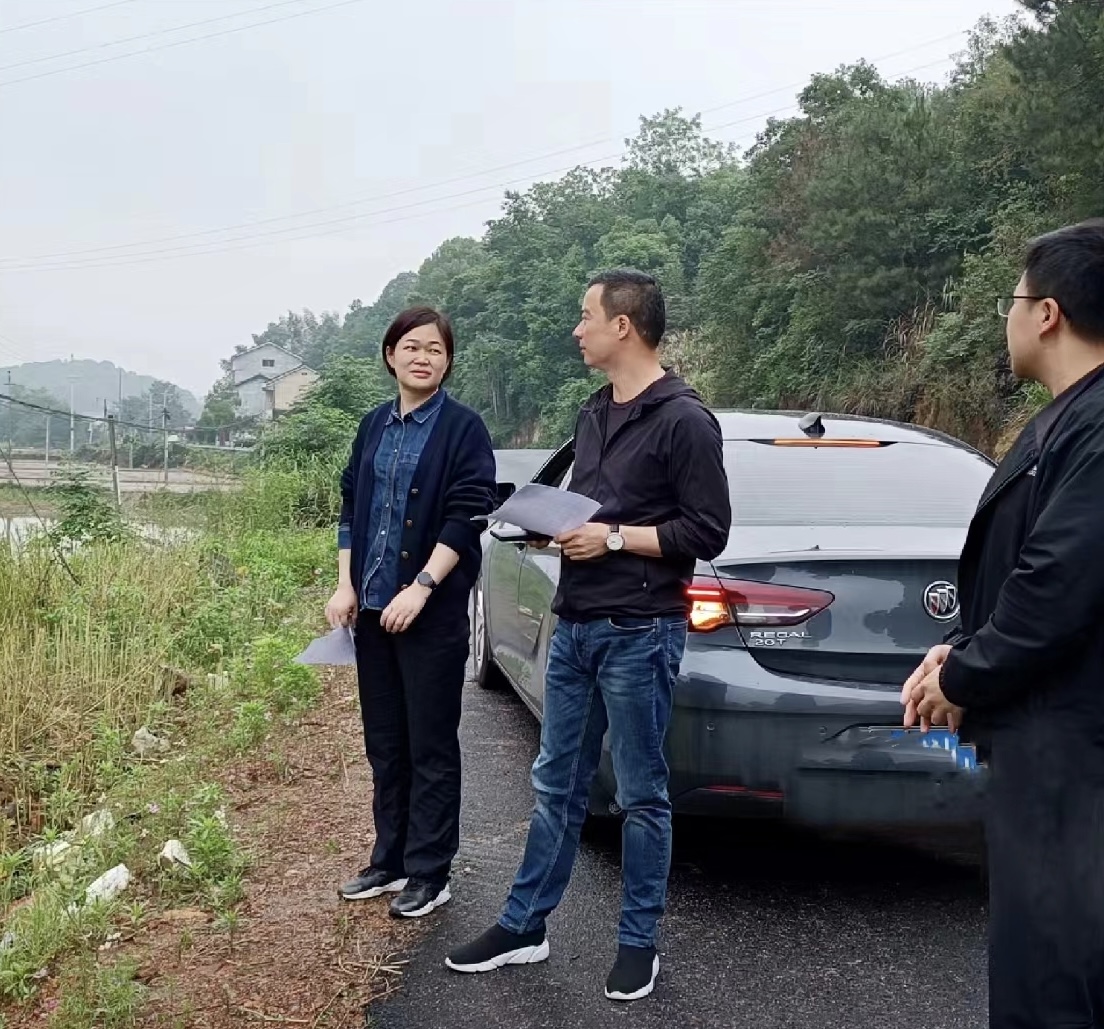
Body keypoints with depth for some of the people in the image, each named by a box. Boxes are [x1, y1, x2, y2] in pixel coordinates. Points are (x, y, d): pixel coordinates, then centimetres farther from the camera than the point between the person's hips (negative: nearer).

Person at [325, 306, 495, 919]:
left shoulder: (463, 428, -6)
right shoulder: (375, 426, 11)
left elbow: (468, 515, -13)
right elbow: (352, 507, 14)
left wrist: (420, 588, -19)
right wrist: (346, 586, 5)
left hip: (433, 611, -6)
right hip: (373, 607, 6)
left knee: (431, 747, 2)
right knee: (384, 742, 14)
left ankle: (430, 874, 13)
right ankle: (390, 861, 27)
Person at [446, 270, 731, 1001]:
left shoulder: (683, 419, -11)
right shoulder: (594, 415, 14)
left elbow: (707, 531, -14)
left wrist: (614, 538, -16)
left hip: (639, 634, -8)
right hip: (574, 627, 8)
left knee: (641, 796, 6)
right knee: (557, 786, 14)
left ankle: (639, 945, 20)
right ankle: (524, 927, 25)